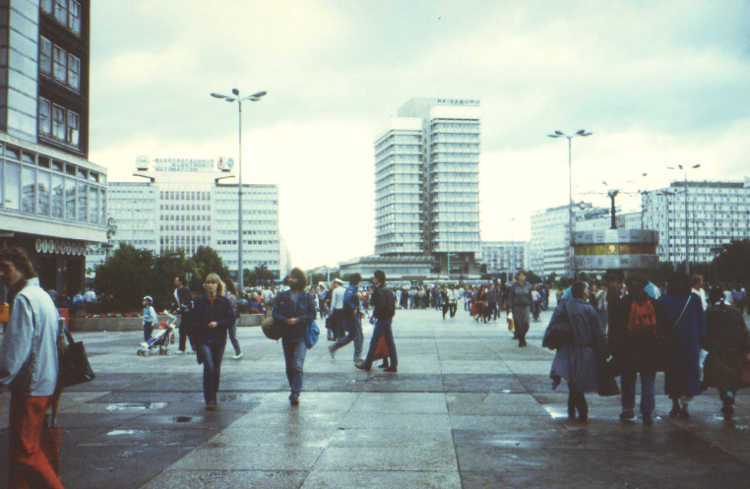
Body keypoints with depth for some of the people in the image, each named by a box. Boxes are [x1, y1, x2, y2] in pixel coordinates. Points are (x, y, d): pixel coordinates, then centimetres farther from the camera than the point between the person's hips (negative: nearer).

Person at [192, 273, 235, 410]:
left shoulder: (224, 301, 2)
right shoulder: (200, 301, 3)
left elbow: (231, 320, 2)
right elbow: (195, 321, 6)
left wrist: (218, 323, -14)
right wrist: (195, 341, 4)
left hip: (219, 340, 1)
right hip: (203, 340, -1)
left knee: (216, 369, 9)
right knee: (209, 367, -14)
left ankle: (213, 397, 26)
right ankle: (210, 400, -10)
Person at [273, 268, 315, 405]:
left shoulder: (307, 296, 0)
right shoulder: (282, 296, 5)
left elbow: (312, 314, -2)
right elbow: (275, 313, 0)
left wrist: (298, 320, -16)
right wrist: (287, 321, -18)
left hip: (301, 336, -3)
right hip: (286, 336, 3)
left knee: (298, 366, -13)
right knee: (289, 366, 11)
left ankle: (295, 393, -13)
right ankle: (294, 389, 27)